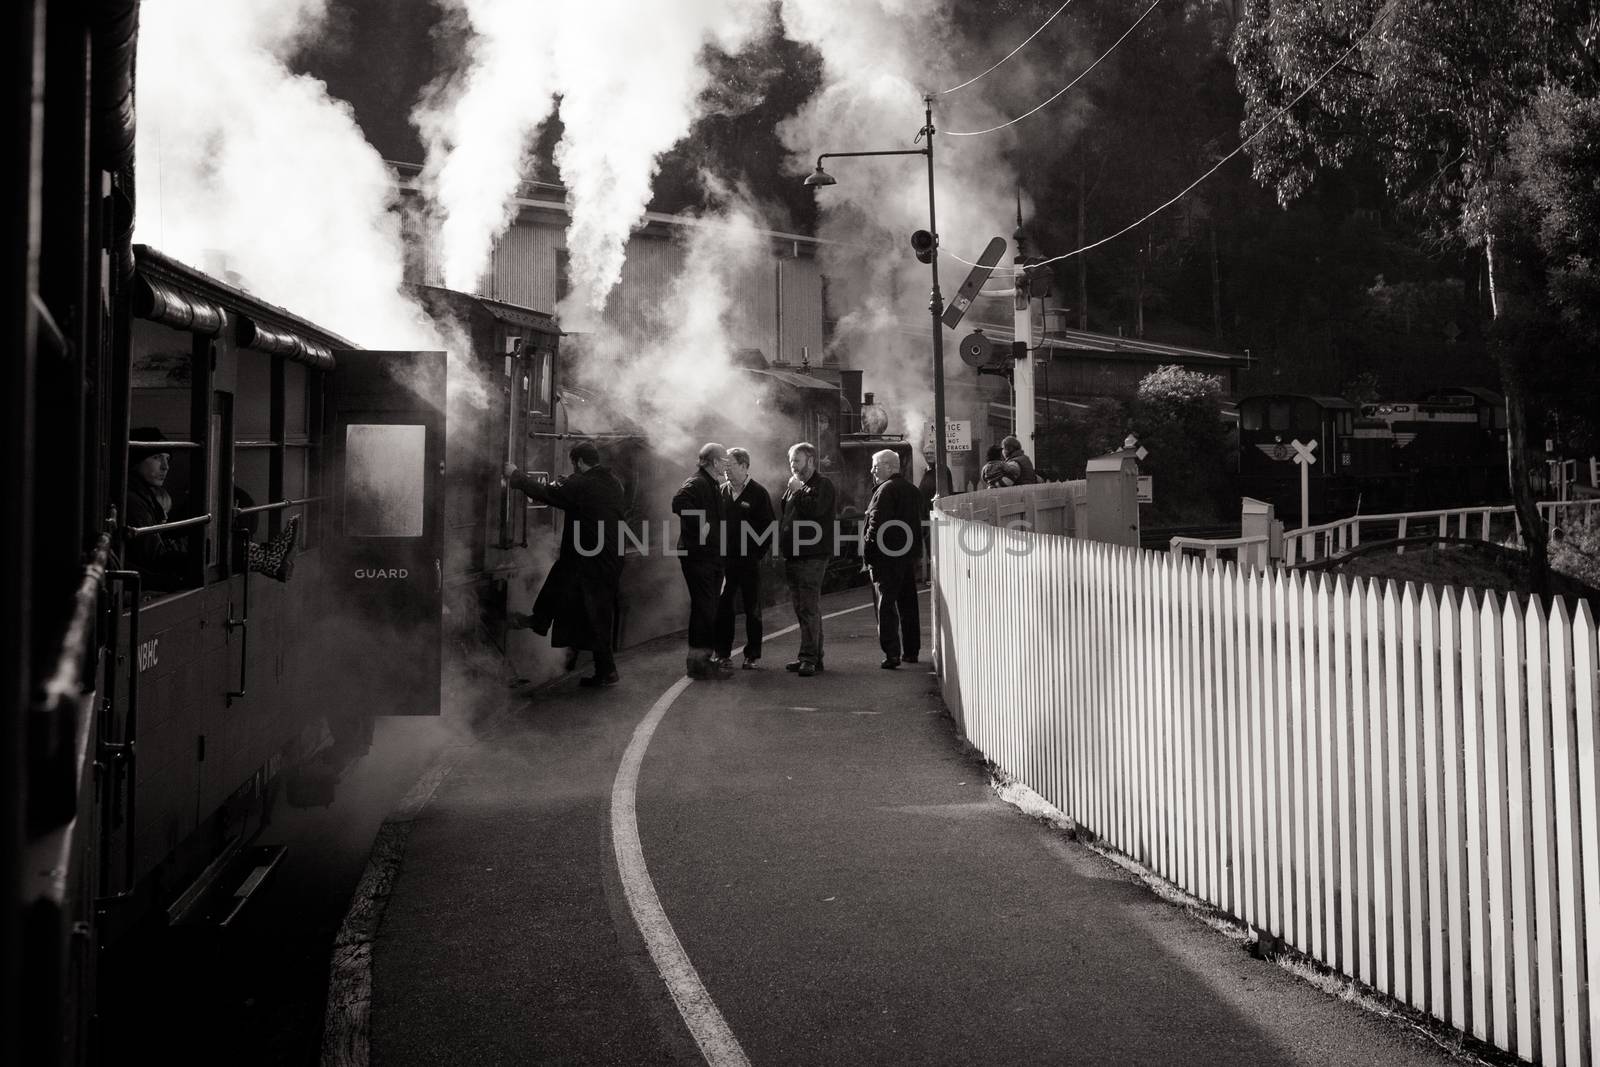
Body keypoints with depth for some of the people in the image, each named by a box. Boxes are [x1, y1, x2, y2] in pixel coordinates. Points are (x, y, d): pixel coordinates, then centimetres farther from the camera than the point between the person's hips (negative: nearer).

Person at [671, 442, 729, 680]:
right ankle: (697, 662, -6)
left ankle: (703, 658, 19)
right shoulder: (696, 484, -13)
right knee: (704, 608, -9)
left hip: (712, 556, 10)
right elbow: (679, 502, -33)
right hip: (697, 555, -10)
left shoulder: (714, 486, 19)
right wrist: (700, 526, -29)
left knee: (709, 609, 12)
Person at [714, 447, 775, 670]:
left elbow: (768, 526, -3)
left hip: (749, 560, -3)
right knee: (722, 606, 1)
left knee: (752, 609, 5)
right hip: (724, 558, 3)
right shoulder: (721, 491, 8)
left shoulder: (758, 493, -3)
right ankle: (723, 654, 9)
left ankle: (753, 654, 12)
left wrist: (758, 553, -9)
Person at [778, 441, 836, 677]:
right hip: (793, 556, 9)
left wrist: (797, 490, -12)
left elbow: (814, 510, -22)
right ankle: (813, 657, 17)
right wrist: (782, 546, 13)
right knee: (804, 609, 11)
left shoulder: (822, 485, -5)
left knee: (809, 609, -11)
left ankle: (809, 658, -13)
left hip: (812, 557, -9)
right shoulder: (793, 487, 21)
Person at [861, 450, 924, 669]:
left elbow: (876, 522, -20)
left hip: (887, 556, -8)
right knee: (908, 604, 15)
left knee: (886, 604, -7)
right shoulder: (912, 490, 14)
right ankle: (911, 651, 20)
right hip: (909, 556, 8)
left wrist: (868, 551, -14)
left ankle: (892, 653, -14)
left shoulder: (886, 490, -13)